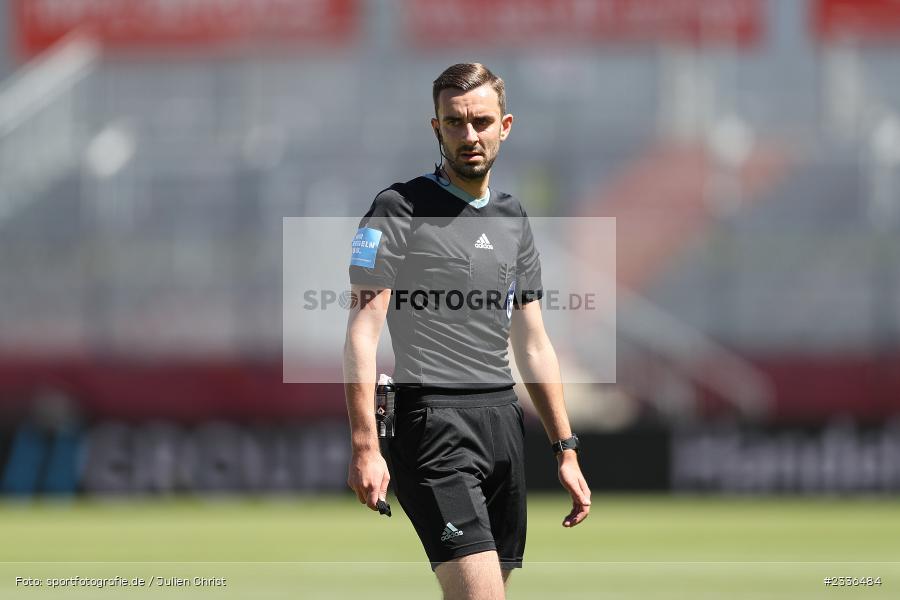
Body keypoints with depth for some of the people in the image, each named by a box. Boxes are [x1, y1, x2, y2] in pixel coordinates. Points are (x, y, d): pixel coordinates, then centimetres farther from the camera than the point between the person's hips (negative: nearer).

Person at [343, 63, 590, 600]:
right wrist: (364, 446, -16)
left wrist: (566, 450, 16)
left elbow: (534, 346, 22)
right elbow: (363, 333, -7)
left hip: (504, 422, 7)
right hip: (433, 426, -7)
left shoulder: (514, 219, 17)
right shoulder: (399, 209, -3)